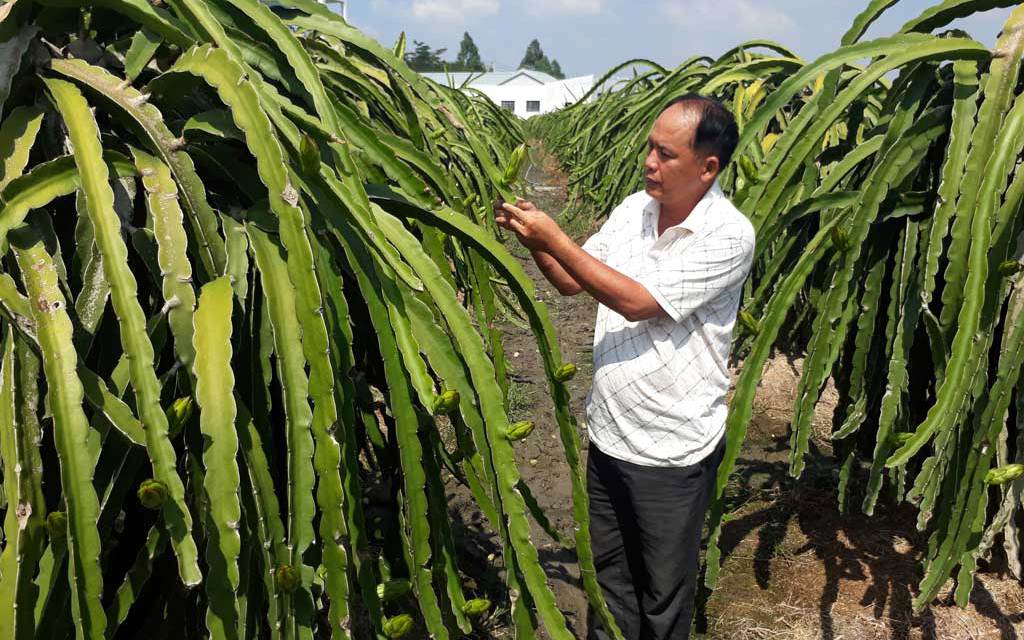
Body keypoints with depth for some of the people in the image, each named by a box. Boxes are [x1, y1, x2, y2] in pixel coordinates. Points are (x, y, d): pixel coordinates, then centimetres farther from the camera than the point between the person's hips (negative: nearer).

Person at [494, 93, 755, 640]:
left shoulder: (728, 236, -19)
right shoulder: (633, 209, 0)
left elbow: (637, 303, -25)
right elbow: (570, 282, 8)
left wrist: (553, 237, -24)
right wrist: (532, 237, -10)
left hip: (673, 451, -6)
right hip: (607, 434, 6)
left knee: (664, 594, 15)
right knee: (609, 573, 24)